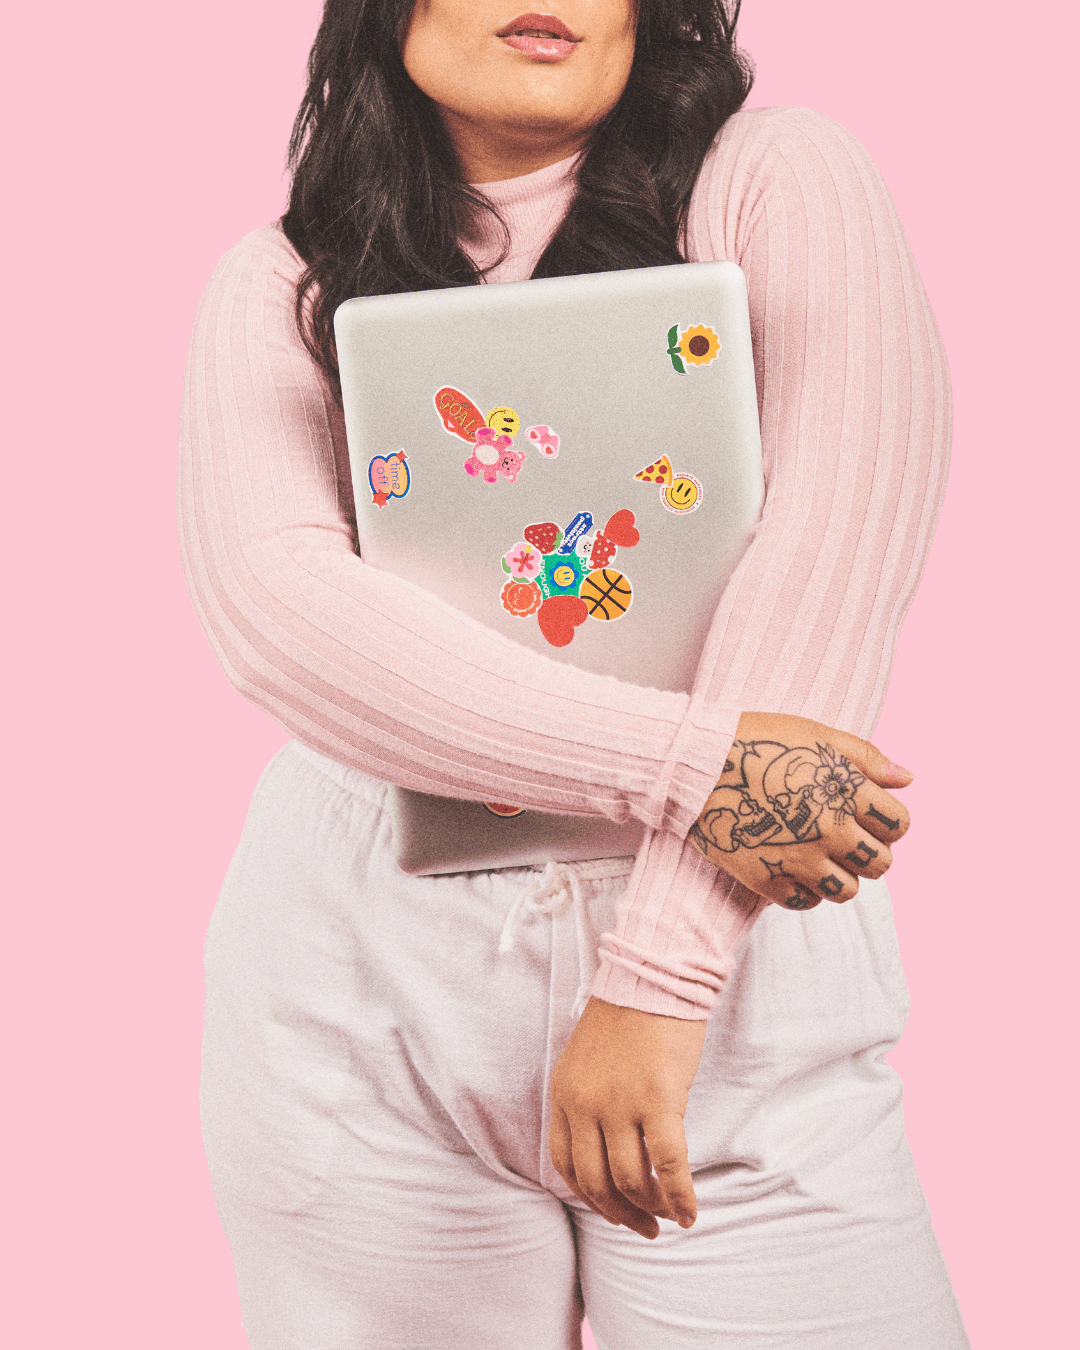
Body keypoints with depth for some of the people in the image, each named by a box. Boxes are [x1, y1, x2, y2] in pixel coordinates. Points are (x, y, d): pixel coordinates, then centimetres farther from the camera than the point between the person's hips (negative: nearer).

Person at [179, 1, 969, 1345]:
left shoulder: (774, 183, 0)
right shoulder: (281, 286, 5)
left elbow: (839, 536, -14)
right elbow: (272, 598, -12)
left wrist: (664, 976, -21)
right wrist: (692, 765, -22)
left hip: (740, 985, -1)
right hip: (371, 994, 2)